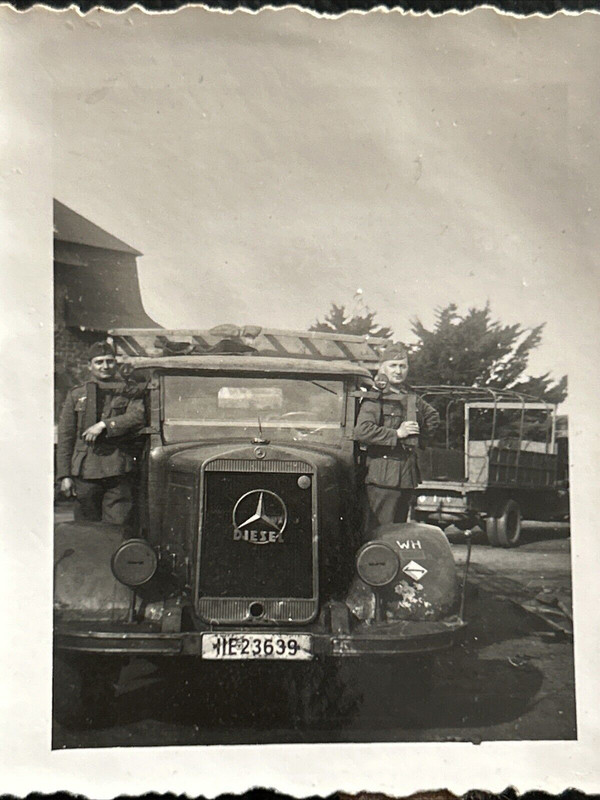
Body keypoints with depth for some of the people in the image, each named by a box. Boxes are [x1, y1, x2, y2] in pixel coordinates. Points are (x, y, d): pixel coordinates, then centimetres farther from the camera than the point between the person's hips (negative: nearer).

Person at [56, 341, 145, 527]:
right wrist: (64, 475, 3)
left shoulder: (129, 393, 11)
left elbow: (137, 417, -9)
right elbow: (65, 437, 10)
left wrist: (104, 424, -17)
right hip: (85, 472, 1)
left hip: (119, 471, -1)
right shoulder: (76, 395, 14)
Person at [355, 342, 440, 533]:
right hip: (383, 473, -7)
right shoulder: (375, 398, -7)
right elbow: (362, 431, -21)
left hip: (408, 473, 7)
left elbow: (433, 418, 33)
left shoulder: (413, 398, 14)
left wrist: (419, 440, 19)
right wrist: (397, 433, -16)